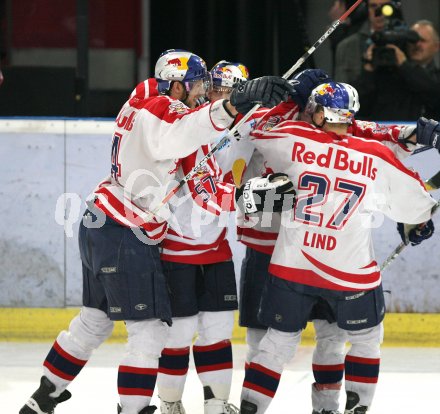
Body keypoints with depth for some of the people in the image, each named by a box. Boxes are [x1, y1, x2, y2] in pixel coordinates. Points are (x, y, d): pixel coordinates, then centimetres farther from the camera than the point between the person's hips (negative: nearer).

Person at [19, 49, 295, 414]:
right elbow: (182, 133, -40)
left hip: (99, 225, 10)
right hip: (125, 236, -10)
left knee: (95, 321, 21)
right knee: (150, 328, -7)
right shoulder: (160, 111, -17)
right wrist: (236, 103, -52)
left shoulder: (143, 102, 13)